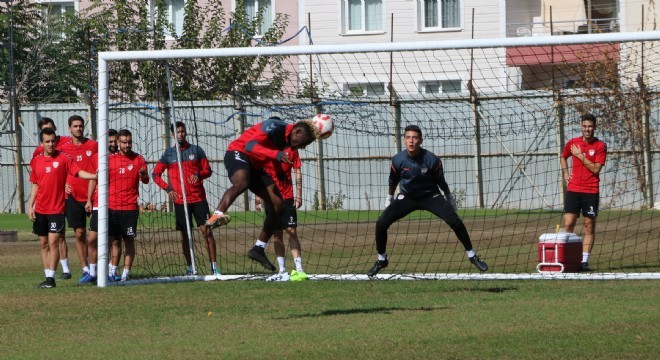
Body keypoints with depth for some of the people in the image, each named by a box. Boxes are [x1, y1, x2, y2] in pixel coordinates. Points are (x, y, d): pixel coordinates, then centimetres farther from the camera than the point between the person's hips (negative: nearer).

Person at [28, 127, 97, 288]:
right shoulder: (36, 161, 8)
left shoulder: (63, 158, -4)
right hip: (40, 210, 5)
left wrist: (95, 176, -30)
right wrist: (30, 205, 9)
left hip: (56, 209, -5)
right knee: (44, 243, 8)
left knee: (53, 242, -10)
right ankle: (47, 276, 13)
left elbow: (79, 172, -13)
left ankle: (51, 278, -9)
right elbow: (35, 185, 15)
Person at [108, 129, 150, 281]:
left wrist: (144, 175, -22)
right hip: (112, 207, 1)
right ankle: (112, 271, 5)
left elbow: (146, 180, 0)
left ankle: (126, 272, 2)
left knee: (129, 240, -1)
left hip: (130, 207, -1)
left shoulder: (138, 159, 3)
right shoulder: (110, 160, 5)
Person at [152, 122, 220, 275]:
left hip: (198, 198, -1)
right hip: (180, 200, 1)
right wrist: (168, 188, -1)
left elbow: (207, 170, 8)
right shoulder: (169, 154, 7)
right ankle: (189, 267, 13)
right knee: (185, 235, 5)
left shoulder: (196, 150, 6)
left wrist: (199, 174, -14)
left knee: (206, 231, -8)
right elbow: (155, 174, 12)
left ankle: (214, 265, -6)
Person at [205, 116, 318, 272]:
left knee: (278, 205, 4)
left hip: (256, 166, 9)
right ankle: (217, 215, -61)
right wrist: (276, 154, -43)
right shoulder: (274, 127, -20)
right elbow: (250, 145, -31)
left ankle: (258, 249, 12)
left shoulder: (287, 141, 8)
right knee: (241, 182, -42)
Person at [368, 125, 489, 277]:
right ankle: (381, 260, 8)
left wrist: (449, 197, 7)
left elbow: (440, 181, -4)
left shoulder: (432, 160, -22)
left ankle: (472, 255, -1)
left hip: (430, 196, -1)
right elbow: (393, 181, 3)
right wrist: (389, 198, 15)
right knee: (381, 224, -14)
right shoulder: (398, 160, -18)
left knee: (455, 221, -19)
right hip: (406, 198, 1)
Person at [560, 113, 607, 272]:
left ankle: (584, 261, 2)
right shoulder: (572, 143, 7)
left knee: (589, 227, 0)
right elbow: (563, 157, 27)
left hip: (591, 192, -2)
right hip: (573, 190, 2)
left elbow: (596, 169, -11)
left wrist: (580, 156, -11)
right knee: (568, 225, -4)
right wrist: (565, 173, 13)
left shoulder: (600, 146, -3)